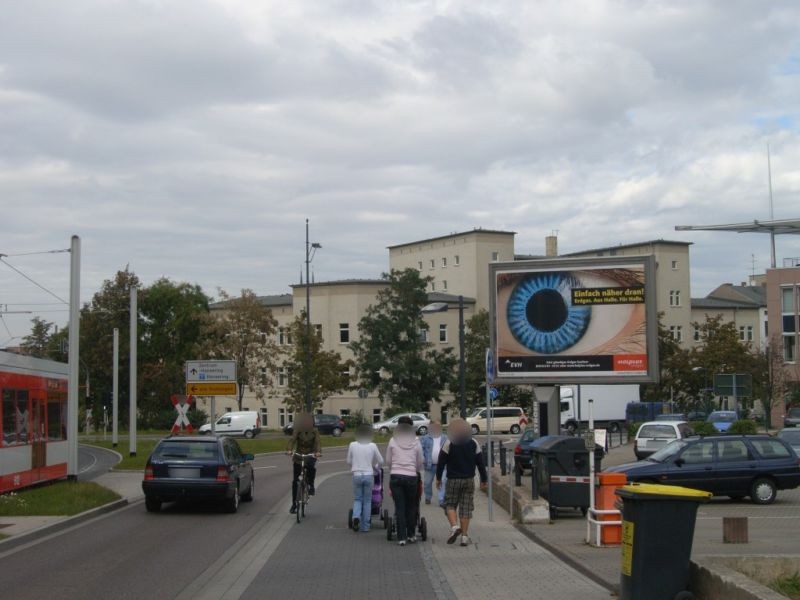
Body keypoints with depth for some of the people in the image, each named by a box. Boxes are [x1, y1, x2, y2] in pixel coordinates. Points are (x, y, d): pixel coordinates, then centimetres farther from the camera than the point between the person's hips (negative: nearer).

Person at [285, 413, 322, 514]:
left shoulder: (314, 431, -6)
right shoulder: (297, 431, -6)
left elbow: (318, 442, -18)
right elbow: (292, 440, -20)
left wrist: (318, 451, -39)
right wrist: (289, 450, -40)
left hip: (311, 455, -1)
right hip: (298, 456, 1)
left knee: (311, 467, -37)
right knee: (295, 481, 0)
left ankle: (311, 485, -10)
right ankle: (294, 504, 11)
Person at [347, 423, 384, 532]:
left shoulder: (352, 445, -3)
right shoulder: (372, 446, -4)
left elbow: (349, 461, 6)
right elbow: (380, 461, 4)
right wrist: (376, 468, 25)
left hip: (357, 475, 0)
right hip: (369, 474, 0)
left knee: (357, 499, 13)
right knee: (367, 501, 9)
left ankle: (356, 516, -15)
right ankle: (365, 526, 10)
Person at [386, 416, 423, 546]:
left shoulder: (393, 441, 0)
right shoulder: (416, 442, 0)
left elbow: (388, 461, 6)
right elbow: (420, 462, 7)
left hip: (395, 476, 0)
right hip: (411, 476, 0)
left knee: (399, 507, 3)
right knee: (411, 506, 14)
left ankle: (401, 537, 1)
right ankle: (411, 535, 21)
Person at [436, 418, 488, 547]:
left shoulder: (449, 443, -6)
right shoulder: (474, 443, 4)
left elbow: (441, 462, -5)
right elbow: (480, 463, 6)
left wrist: (438, 478, 5)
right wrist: (484, 480, 13)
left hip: (453, 480, -3)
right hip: (469, 480, 3)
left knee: (450, 504, 9)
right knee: (466, 507, 5)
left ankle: (454, 526, -15)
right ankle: (464, 536, 3)